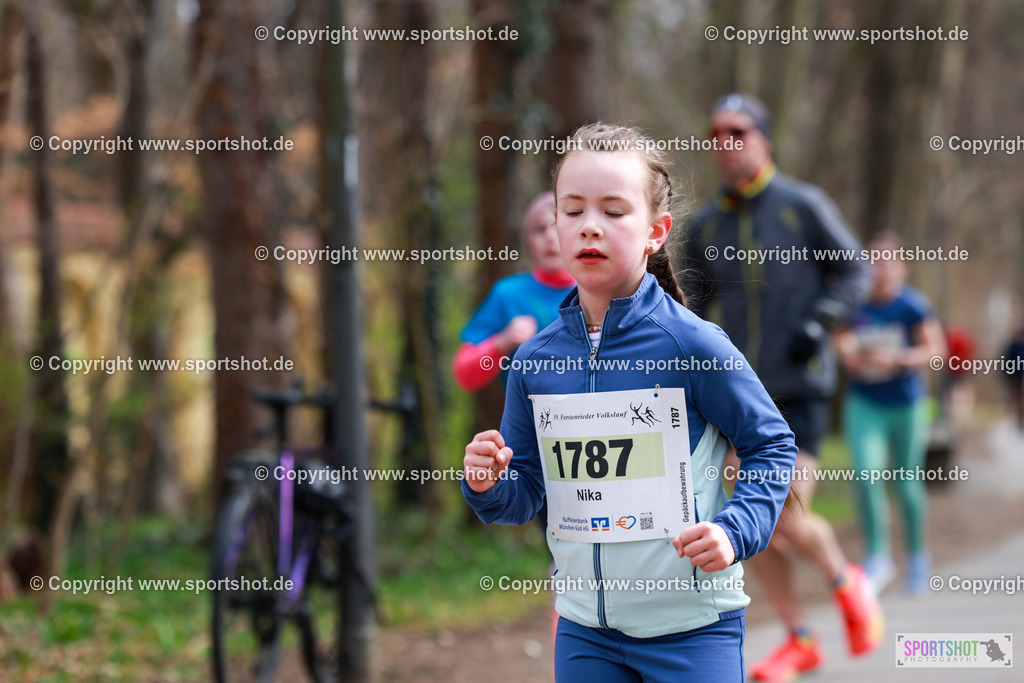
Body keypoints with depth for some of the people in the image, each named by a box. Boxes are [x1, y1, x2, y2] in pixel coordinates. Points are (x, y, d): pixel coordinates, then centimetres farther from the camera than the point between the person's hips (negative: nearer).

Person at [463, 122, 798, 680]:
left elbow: (773, 446, -1)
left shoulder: (694, 345, -11)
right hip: (584, 628, 4)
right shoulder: (536, 359, 1)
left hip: (691, 625, -4)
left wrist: (735, 529, -15)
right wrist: (490, 486, -11)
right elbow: (526, 494, 11)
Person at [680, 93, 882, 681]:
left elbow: (856, 273, 0)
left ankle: (847, 582, 19)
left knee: (791, 522, -13)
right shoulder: (706, 225, 7)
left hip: (800, 389, -4)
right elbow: (696, 304, 17)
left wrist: (819, 323, -16)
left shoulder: (803, 206, -5)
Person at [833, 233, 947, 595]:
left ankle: (917, 556, 30)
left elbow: (935, 348, -9)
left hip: (906, 405, -1)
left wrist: (897, 359, -21)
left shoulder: (913, 305, -9)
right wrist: (846, 354, -9)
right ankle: (878, 557, -4)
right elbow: (841, 339, 13)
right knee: (867, 475, -16)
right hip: (864, 403, 1)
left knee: (906, 482, 9)